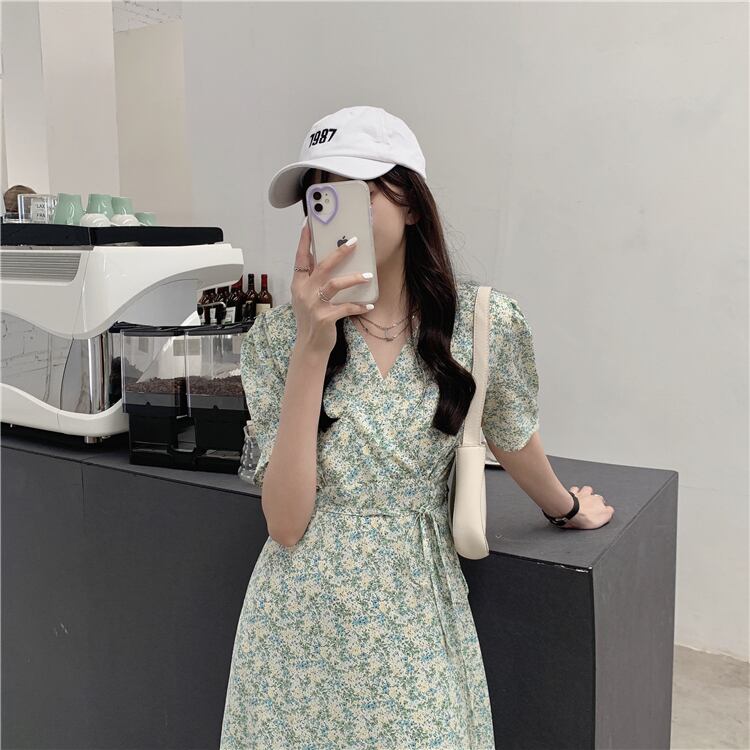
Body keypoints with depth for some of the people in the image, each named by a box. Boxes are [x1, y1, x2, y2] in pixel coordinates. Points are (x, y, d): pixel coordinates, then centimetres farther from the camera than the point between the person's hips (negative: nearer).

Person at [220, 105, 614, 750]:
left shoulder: (484, 323, -10)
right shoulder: (279, 334, -9)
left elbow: (511, 437, 9)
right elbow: (286, 523, -16)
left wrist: (566, 508, 26)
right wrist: (313, 348, -22)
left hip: (415, 615, 0)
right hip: (304, 617, 1)